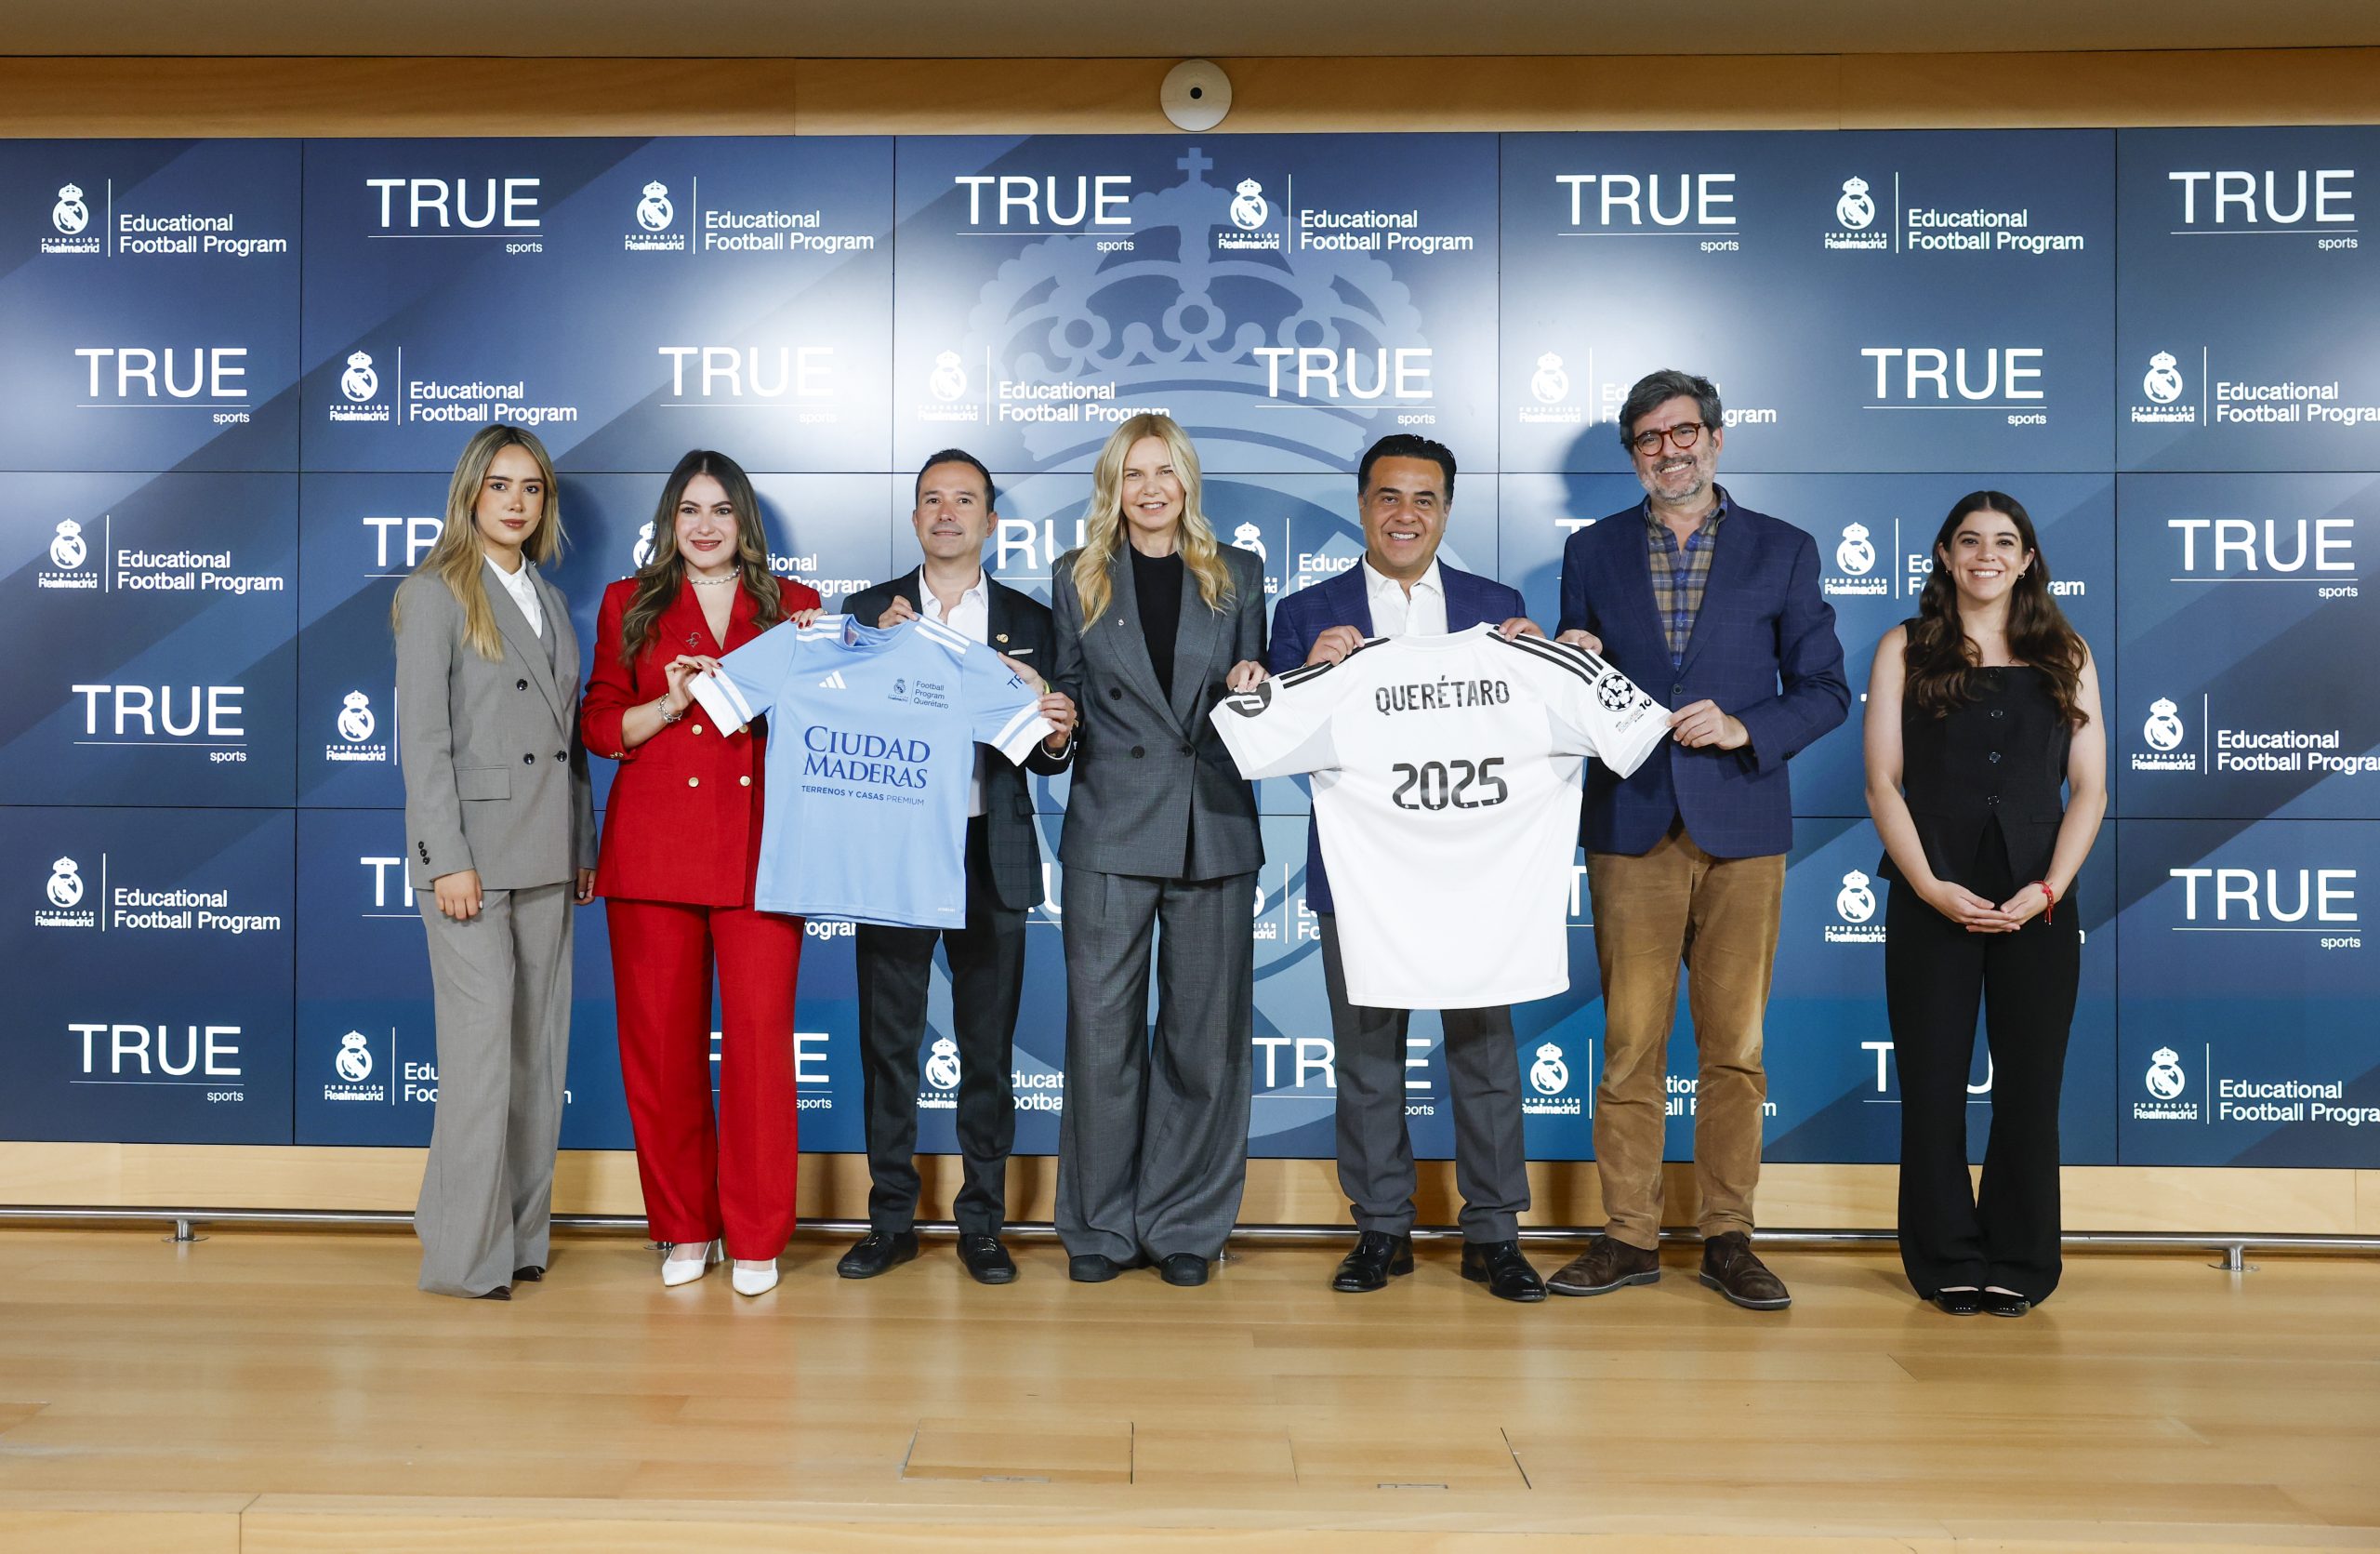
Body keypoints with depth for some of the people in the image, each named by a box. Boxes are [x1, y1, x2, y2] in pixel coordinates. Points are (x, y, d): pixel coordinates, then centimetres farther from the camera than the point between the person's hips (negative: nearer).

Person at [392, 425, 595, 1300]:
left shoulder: (550, 601, 18)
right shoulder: (435, 594, -2)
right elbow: (423, 739, -10)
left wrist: (584, 846, 13)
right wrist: (448, 859, -16)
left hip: (544, 854, 7)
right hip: (472, 845, -7)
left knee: (539, 1048, 8)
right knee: (483, 1046, -7)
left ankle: (522, 1235, 18)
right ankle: (465, 1255, 3)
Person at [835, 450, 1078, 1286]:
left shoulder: (1029, 621, 7)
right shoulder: (870, 611, 8)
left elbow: (1046, 760, 5)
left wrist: (1057, 736, -18)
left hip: (990, 857, 0)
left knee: (988, 1048, 6)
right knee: (888, 1043, 6)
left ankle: (982, 1224, 18)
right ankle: (890, 1222, 19)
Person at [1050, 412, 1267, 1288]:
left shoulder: (1236, 575, 12)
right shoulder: (1079, 577, 10)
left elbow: (1250, 699, 16)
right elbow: (1066, 693, 13)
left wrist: (1251, 684, -5)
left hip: (1214, 827, 1)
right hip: (1110, 829, -1)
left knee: (1204, 1033, 5)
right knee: (1101, 1028, 0)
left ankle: (1186, 1225, 17)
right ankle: (1101, 1226, 14)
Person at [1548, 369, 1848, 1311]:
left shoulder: (1782, 551, 7)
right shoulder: (1592, 552, 11)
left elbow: (1825, 690, 5)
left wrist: (1744, 727, -12)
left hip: (1740, 826, 0)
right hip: (1631, 825, 1)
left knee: (1735, 1046, 4)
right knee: (1629, 1042, 2)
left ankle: (1727, 1237, 15)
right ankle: (1629, 1236, 12)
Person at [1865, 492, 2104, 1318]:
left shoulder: (2066, 656, 10)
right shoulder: (1905, 650, 6)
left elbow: (2089, 790, 5)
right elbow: (1882, 783, -1)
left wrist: (2049, 888, -9)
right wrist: (1930, 886, -12)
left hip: (2038, 903, 1)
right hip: (1932, 900, -1)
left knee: (2028, 1086, 5)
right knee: (1933, 1085, 2)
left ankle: (2019, 1266, 18)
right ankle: (1949, 1264, 15)